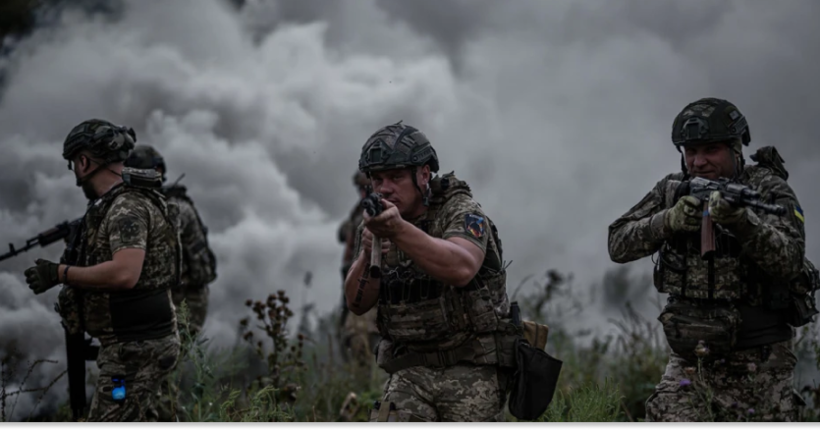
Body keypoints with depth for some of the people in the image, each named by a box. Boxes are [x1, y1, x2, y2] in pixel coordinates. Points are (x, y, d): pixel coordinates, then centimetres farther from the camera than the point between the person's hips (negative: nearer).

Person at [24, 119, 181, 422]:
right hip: (140, 340, 11)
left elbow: (124, 274, -32)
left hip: (135, 347, -11)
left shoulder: (127, 208, -18)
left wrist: (59, 273, -24)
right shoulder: (118, 203, 13)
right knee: (137, 420, 18)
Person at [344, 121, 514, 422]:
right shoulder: (374, 223, 7)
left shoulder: (461, 212, -9)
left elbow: (461, 269, -32)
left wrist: (399, 230, -45)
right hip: (411, 371, 4)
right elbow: (358, 304, -4)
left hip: (470, 367, -4)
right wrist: (368, 255, -24)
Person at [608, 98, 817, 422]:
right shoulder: (672, 191, 3)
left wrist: (742, 221, -41)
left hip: (757, 364, -3)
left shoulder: (769, 191, -9)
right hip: (690, 359, 3)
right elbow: (619, 244, -7)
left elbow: (789, 261, -25)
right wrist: (669, 221, -24)